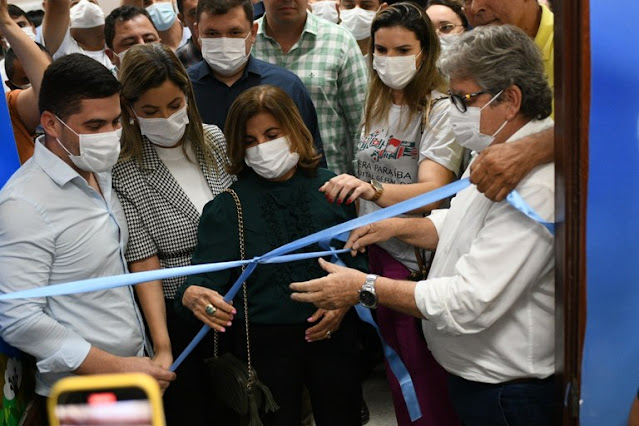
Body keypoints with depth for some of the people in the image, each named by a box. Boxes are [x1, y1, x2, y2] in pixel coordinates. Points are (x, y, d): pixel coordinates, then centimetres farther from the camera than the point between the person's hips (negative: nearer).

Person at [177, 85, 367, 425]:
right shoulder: (228, 204, -6)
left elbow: (357, 257, 3)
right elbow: (207, 272, -14)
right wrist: (192, 294, -37)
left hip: (332, 333, 2)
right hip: (263, 342, -1)